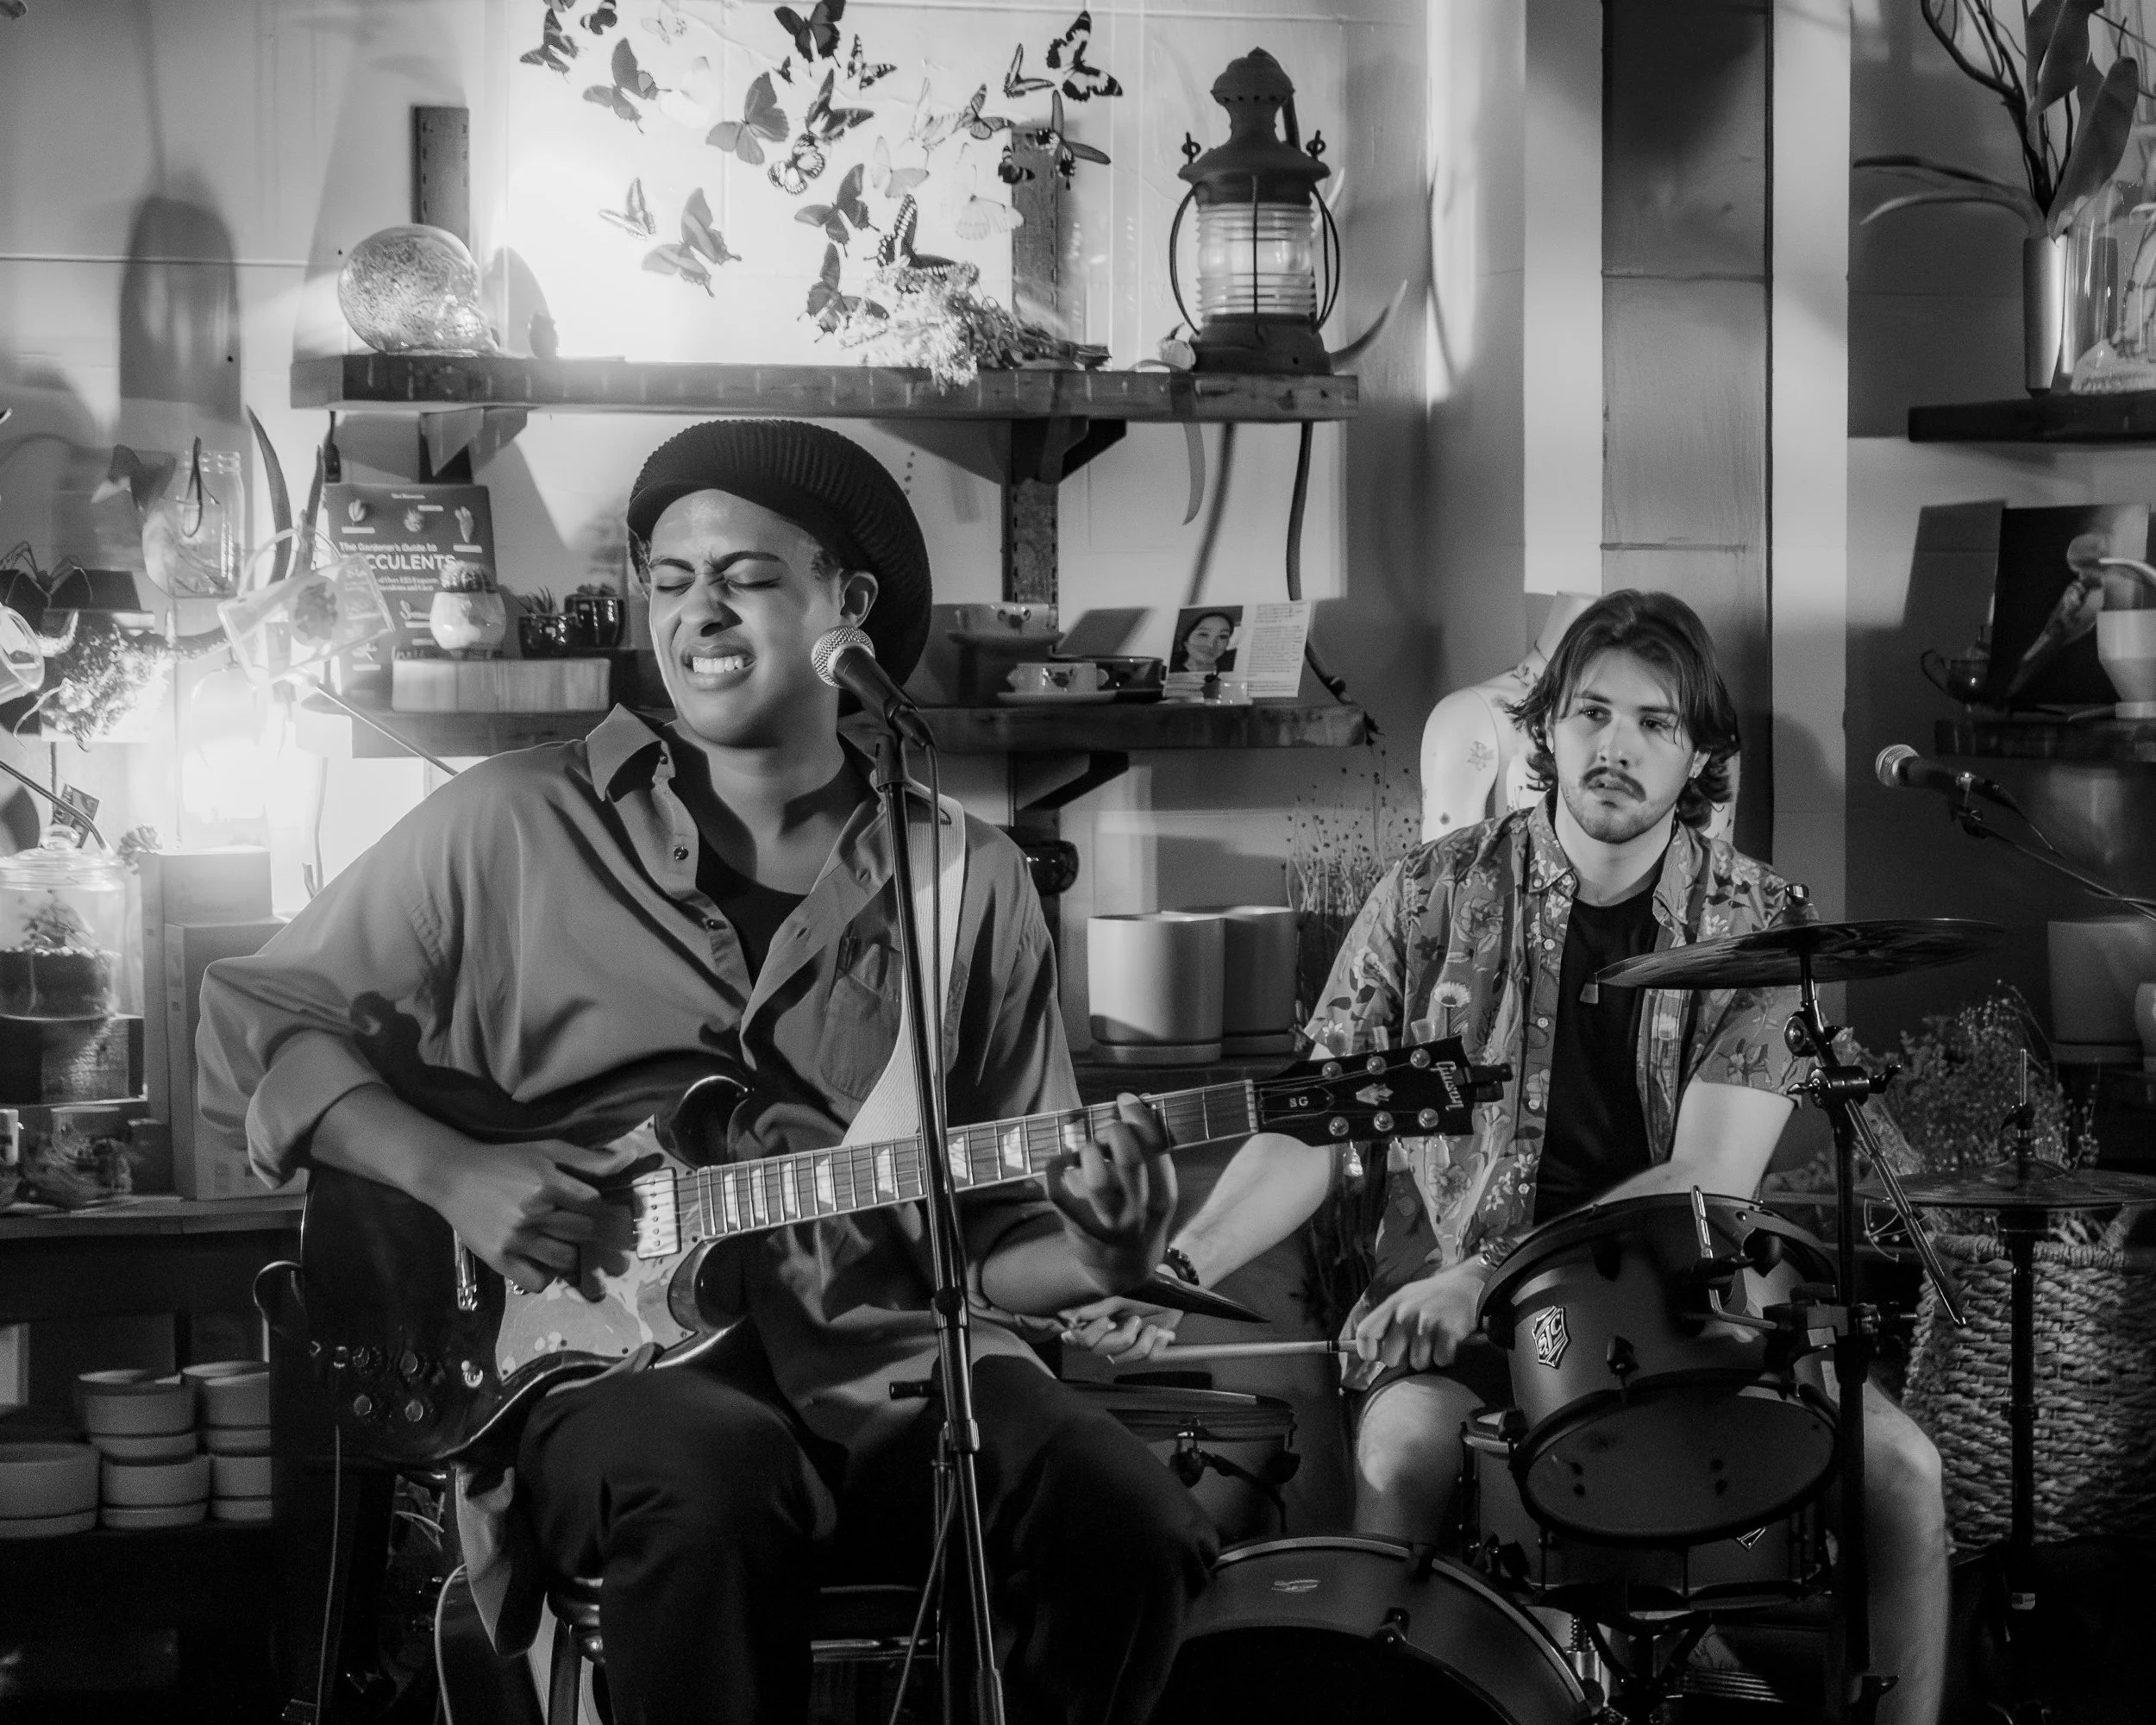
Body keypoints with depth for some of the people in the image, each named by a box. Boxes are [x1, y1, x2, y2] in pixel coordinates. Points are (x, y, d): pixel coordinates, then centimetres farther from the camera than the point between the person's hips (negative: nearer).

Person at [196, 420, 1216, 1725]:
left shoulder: (969, 884, 11)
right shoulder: (517, 828, 6)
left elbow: (997, 1232, 15)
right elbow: (256, 1024, 10)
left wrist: (1092, 1258, -9)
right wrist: (453, 1173, -6)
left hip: (880, 1367, 3)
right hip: (609, 1363, -2)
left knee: (1126, 1520, -26)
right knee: (713, 1478, -38)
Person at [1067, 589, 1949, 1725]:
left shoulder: (1755, 925, -1)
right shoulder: (1436, 897, 0)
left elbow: (1708, 1181, -11)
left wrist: (1496, 1274, -23)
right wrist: (1183, 1266, -18)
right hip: (1450, 1285, -1)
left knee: (1896, 1468, -19)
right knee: (1401, 1448, -34)